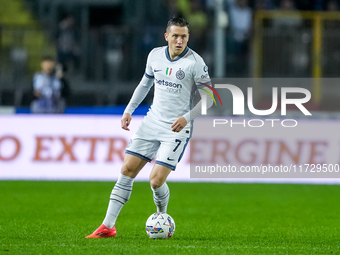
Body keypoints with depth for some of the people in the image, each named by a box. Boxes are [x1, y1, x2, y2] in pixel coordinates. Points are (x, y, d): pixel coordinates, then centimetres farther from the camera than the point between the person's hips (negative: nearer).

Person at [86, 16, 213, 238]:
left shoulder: (195, 62, -13)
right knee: (127, 170, -1)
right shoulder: (155, 55, 3)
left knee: (156, 181, -13)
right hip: (152, 123, 5)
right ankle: (108, 226, 4)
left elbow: (208, 97, -7)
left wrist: (187, 117, -19)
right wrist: (129, 110, 13)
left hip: (177, 129, -5)